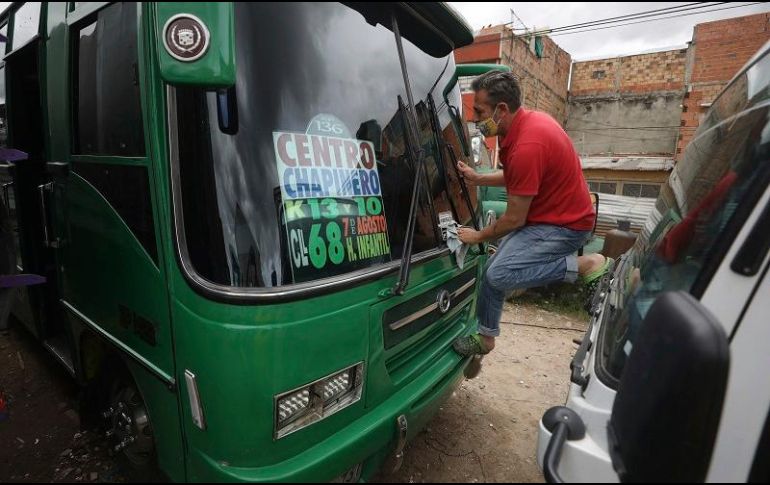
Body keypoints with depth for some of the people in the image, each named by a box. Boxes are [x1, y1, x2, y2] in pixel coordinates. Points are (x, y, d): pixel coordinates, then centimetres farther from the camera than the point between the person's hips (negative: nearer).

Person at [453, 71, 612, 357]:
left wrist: (478, 237, -5)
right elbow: (516, 177, 18)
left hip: (563, 225, -10)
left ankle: (588, 264, -12)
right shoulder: (526, 121, 1)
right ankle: (486, 337, 23)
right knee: (492, 271, 8)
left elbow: (514, 219, -22)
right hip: (550, 213, 10)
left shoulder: (527, 146, -29)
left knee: (500, 275, -25)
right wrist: (477, 179, 8)